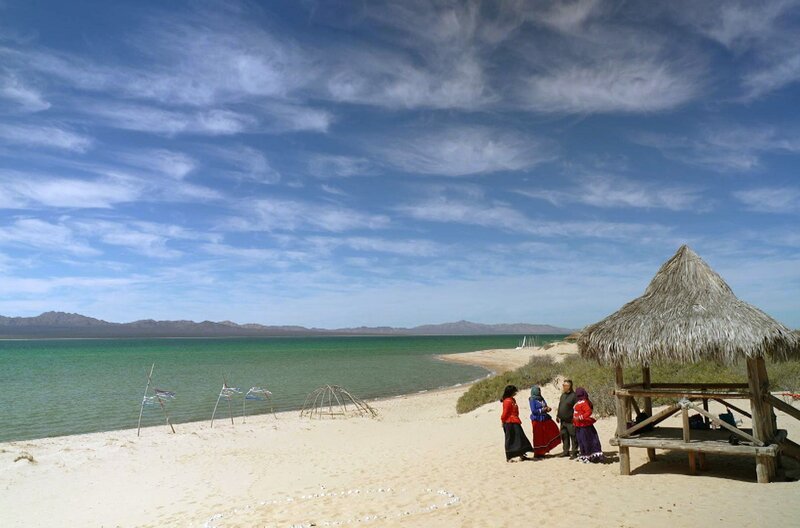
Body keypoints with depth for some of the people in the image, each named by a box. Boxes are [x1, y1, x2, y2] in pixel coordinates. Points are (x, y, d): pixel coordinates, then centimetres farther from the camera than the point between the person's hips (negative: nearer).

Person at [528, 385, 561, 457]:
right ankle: (538, 453, 11)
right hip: (537, 420, -8)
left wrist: (547, 408, -6)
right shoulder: (532, 400, -12)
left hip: (544, 418, 8)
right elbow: (533, 410, -17)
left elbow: (545, 406, 16)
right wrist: (542, 410, -17)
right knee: (538, 437, -1)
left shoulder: (541, 398, 9)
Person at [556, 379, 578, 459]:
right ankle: (566, 451, 24)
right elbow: (559, 406, 21)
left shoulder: (574, 395, -12)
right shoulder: (563, 395, 14)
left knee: (573, 437, -1)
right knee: (564, 436, 14)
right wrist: (558, 415, 18)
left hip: (571, 421, -8)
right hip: (563, 421, 8)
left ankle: (574, 452, 6)